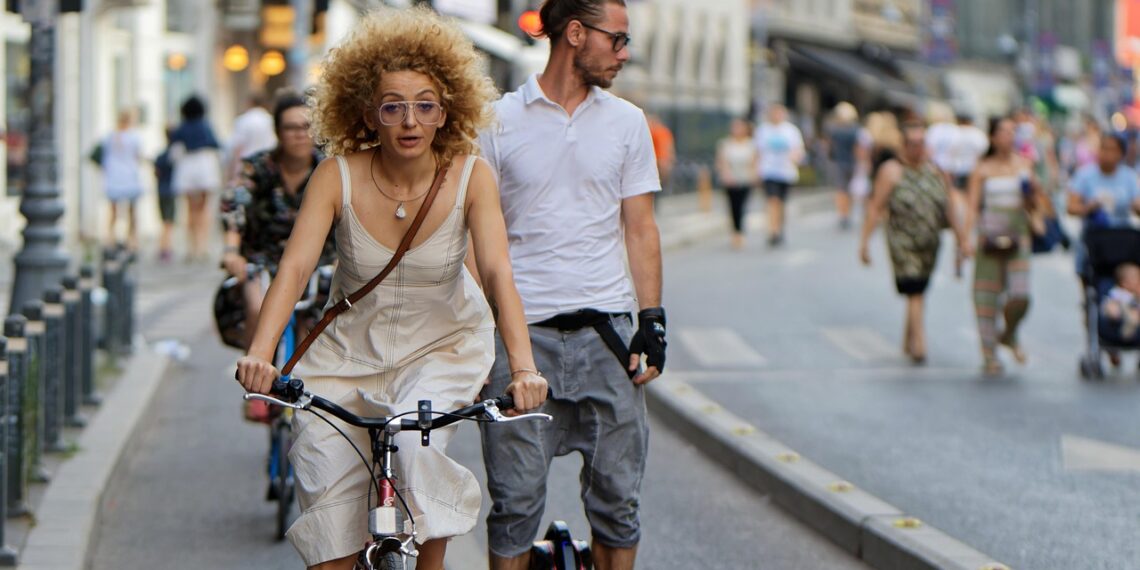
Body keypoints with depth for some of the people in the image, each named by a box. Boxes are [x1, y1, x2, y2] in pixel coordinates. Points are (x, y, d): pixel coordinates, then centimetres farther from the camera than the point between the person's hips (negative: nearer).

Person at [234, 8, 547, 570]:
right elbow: (295, 266, -26)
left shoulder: (470, 177, -17)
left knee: (415, 439, -28)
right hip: (350, 349, 1)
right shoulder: (338, 176, -17)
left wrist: (523, 366, -42)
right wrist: (259, 352, -43)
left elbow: (498, 273, -27)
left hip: (444, 346, -1)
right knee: (328, 507, -6)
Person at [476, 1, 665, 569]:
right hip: (523, 331, -2)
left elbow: (640, 229, 12)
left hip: (606, 331, 2)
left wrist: (652, 322, 3)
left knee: (616, 496, 4)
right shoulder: (499, 121, 2)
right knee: (515, 500, -1)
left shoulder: (626, 122, 10)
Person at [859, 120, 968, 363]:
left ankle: (908, 342, 26)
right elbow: (875, 208, -5)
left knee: (918, 293, 11)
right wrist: (865, 241, -9)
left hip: (930, 243, 5)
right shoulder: (891, 171, -3)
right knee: (914, 293, -12)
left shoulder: (936, 171, 10)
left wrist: (962, 238, 11)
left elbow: (949, 208, 15)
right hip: (902, 241, -5)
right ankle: (919, 344, -13)